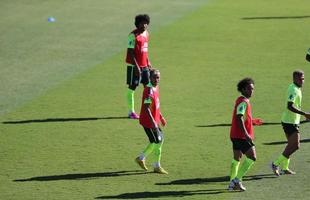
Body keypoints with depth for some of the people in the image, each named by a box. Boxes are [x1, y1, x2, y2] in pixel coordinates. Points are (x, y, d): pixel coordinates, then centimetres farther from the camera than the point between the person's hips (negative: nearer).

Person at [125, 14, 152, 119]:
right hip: (134, 66, -8)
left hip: (144, 65, 8)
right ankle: (131, 112, 5)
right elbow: (130, 52, -17)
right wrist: (136, 66, -21)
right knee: (132, 87, 0)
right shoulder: (133, 35, -15)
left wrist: (148, 62, 17)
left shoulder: (146, 33, 10)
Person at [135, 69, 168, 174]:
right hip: (148, 121, -10)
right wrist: (153, 122, -30)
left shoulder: (156, 88, 8)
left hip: (154, 120, 10)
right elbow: (146, 108, -26)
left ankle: (141, 158, 28)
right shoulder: (149, 90, -22)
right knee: (157, 142, -2)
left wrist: (161, 117, 23)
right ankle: (157, 167, 11)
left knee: (160, 139, 17)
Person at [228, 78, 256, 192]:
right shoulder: (243, 102, -15)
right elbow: (239, 118, -24)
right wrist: (246, 134, -28)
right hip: (241, 136, -10)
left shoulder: (241, 100, 16)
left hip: (236, 135, 10)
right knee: (252, 157, -9)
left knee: (237, 159, 14)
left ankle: (232, 183, 17)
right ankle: (237, 179, -10)